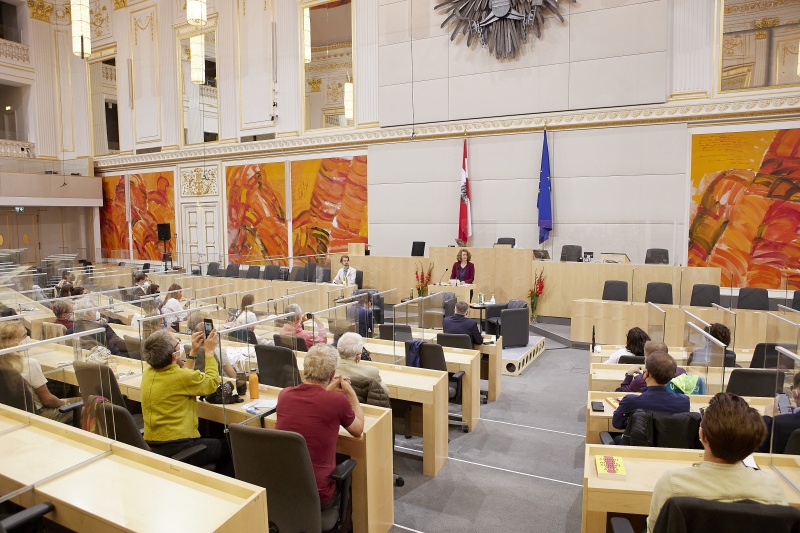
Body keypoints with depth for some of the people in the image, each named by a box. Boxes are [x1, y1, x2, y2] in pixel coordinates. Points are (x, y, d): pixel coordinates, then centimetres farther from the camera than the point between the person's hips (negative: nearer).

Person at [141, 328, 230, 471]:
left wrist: (193, 352, 17)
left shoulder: (148, 371, -1)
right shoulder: (181, 377, -23)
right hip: (176, 448, -8)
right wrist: (209, 351, 5)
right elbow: (212, 382, -4)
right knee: (224, 448, 18)